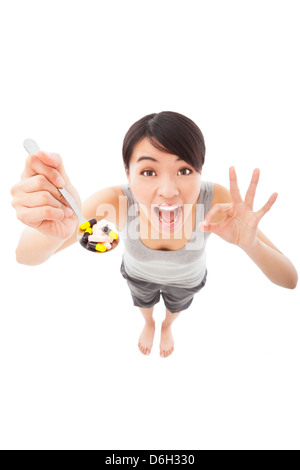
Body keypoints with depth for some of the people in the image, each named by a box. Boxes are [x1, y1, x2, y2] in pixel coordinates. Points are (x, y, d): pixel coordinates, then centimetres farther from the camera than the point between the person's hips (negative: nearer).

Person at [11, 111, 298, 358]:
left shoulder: (218, 201, -42)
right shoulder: (116, 200, -42)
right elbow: (26, 257, -41)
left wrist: (251, 244, -59)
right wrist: (55, 232, -66)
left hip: (187, 279, 1)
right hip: (138, 274, 0)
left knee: (176, 307, 35)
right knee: (143, 303, 35)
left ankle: (167, 326, 74)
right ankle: (149, 324, 74)